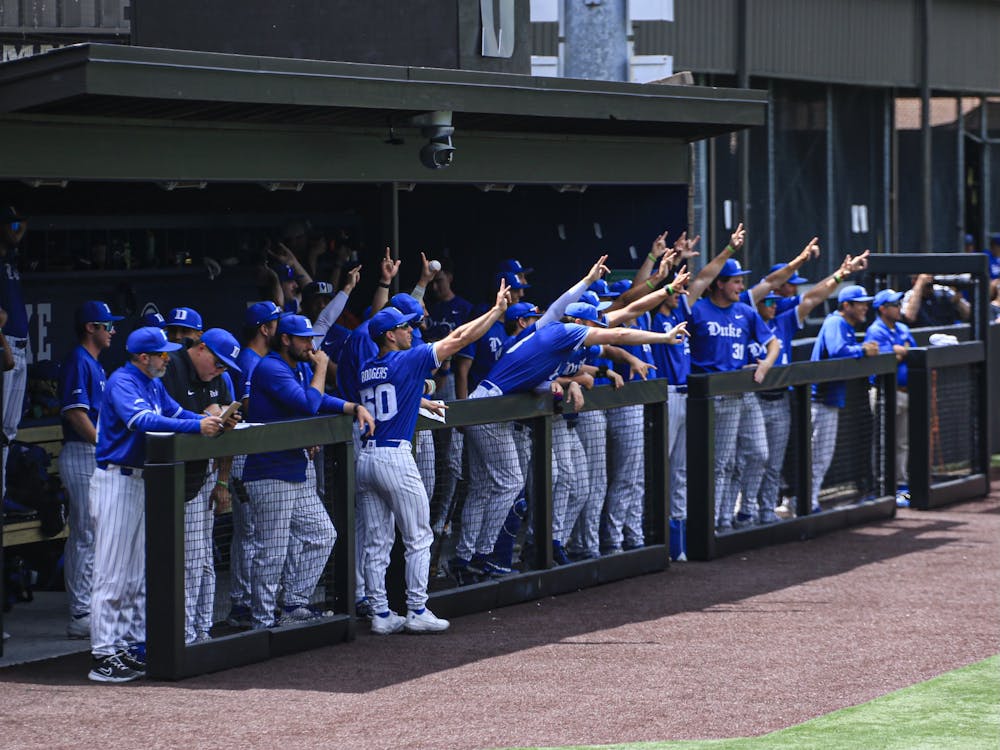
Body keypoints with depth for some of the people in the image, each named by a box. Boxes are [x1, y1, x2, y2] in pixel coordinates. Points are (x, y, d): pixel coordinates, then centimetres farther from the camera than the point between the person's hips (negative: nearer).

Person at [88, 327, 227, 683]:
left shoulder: (153, 385, 14)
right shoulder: (122, 383, -16)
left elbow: (177, 413, 10)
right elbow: (143, 420, -31)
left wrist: (212, 420, -8)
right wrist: (197, 426, -36)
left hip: (141, 480, 10)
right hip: (116, 481, -10)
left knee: (137, 573, 13)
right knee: (112, 572, -9)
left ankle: (133, 646, 20)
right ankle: (105, 656, -9)